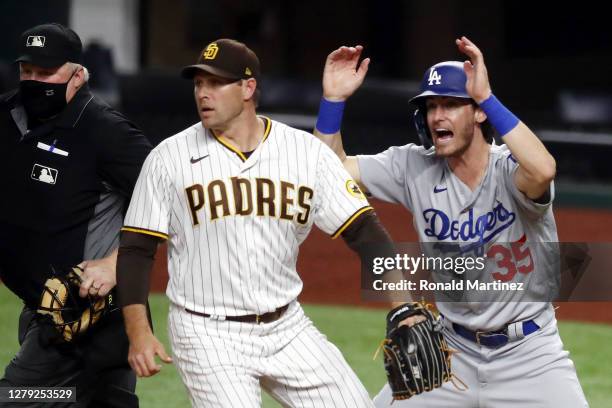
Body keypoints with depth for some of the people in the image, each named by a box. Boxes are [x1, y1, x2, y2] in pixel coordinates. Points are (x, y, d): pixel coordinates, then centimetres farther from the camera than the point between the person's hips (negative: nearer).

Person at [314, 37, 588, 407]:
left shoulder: (510, 169, -17)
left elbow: (543, 171, -42)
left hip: (528, 356, -4)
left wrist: (486, 96, -39)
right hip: (452, 352, 4)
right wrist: (334, 99, -15)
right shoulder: (415, 168, -3)